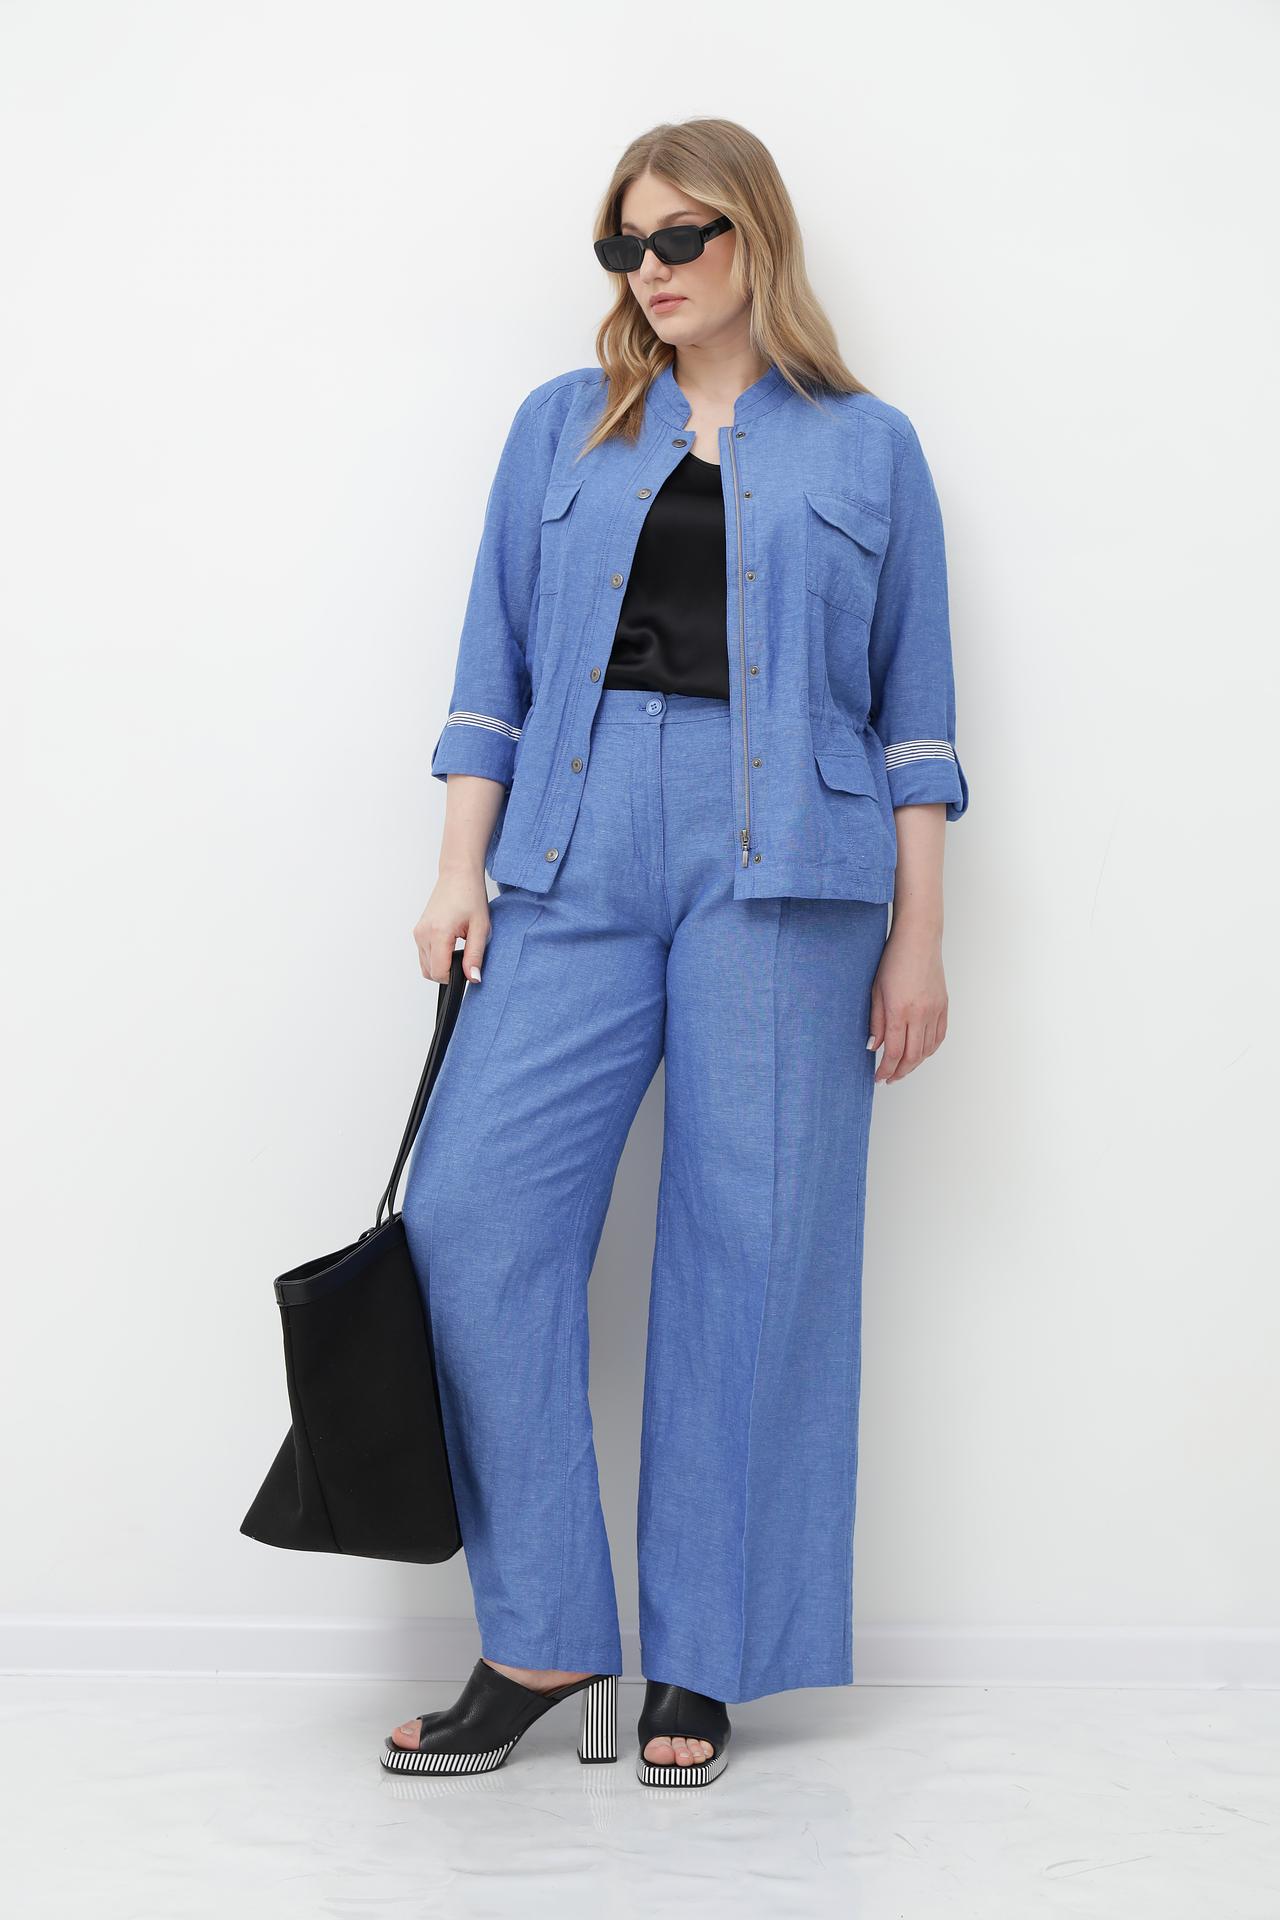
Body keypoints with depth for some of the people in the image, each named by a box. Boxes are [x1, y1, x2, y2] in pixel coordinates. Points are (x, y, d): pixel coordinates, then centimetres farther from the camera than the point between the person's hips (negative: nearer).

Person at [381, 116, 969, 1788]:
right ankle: (542, 1638, 3)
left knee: (753, 1244, -2)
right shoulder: (562, 428, 17)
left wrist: (919, 939, 3)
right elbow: (496, 668, 14)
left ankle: (700, 1667, 9)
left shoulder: (868, 450, 11)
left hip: (785, 859, -2)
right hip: (577, 855, 2)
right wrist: (462, 873, 4)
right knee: (475, 1210, -9)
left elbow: (915, 713, 9)